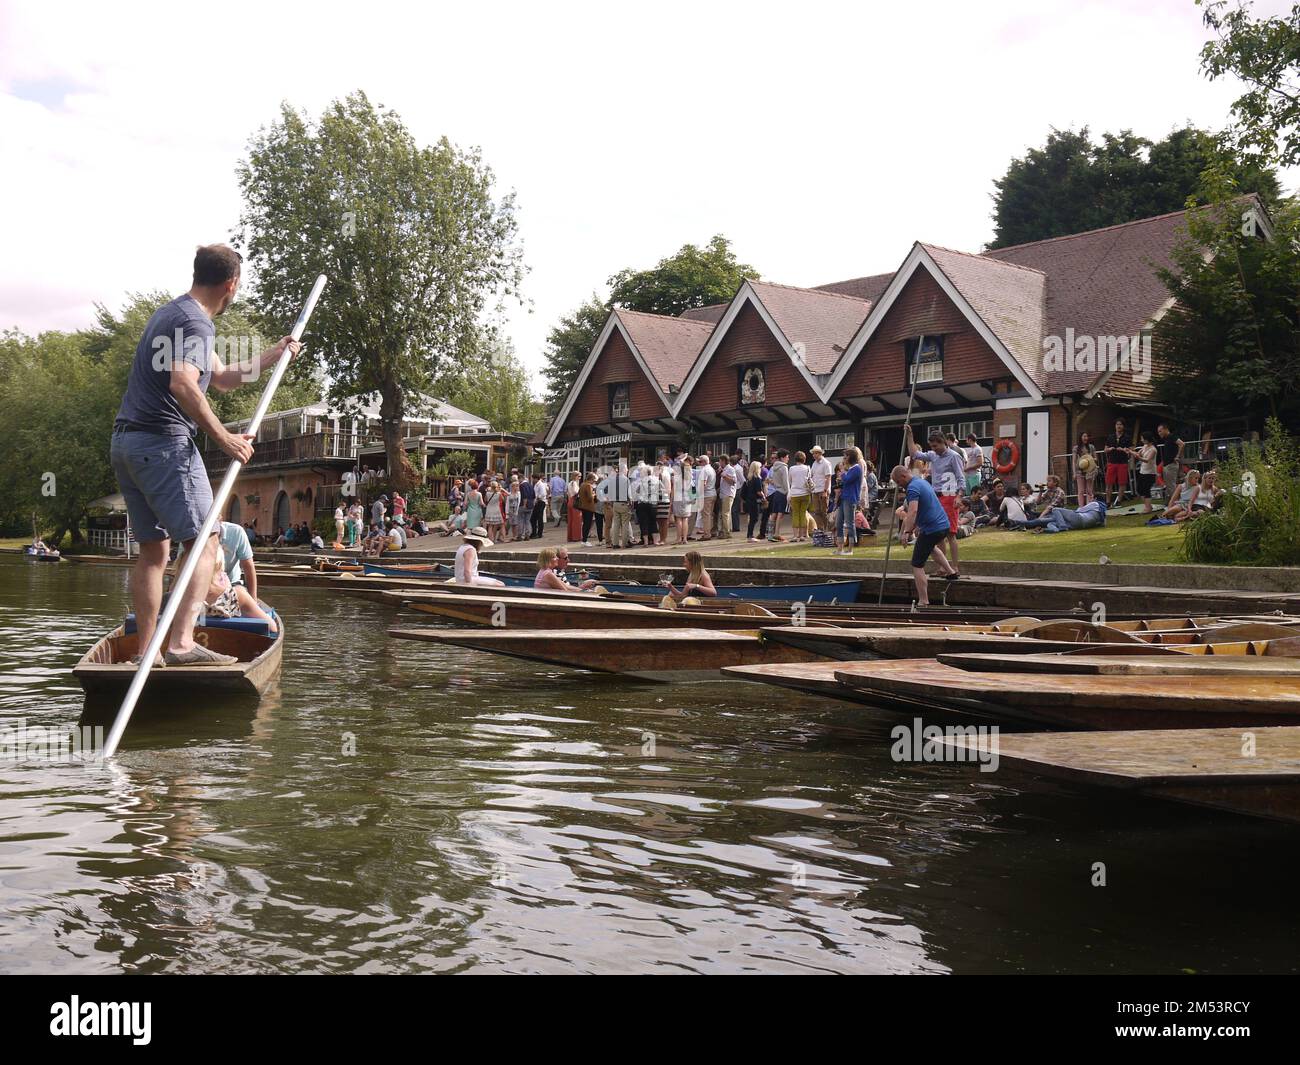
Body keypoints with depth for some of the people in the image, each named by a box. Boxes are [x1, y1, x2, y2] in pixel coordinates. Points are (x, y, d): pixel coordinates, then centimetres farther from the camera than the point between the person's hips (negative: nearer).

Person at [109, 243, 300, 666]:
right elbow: (183, 385, -26)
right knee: (204, 541, -10)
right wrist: (224, 438, -23)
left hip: (126, 442, 10)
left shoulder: (168, 313, 23)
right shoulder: (194, 322, -10)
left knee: (153, 549, 10)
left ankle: (145, 652, 9)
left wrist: (271, 357, 29)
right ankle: (181, 643, -21)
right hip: (164, 441, -10)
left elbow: (222, 379, 30)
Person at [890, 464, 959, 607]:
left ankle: (923, 602, -4)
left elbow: (913, 511, -32)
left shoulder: (913, 488, -17)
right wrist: (918, 525, 32)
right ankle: (950, 572, 34)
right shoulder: (923, 481, 15)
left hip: (931, 529, -10)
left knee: (917, 566, -2)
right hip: (944, 525, 10)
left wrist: (907, 532, -32)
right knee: (931, 545, 41)